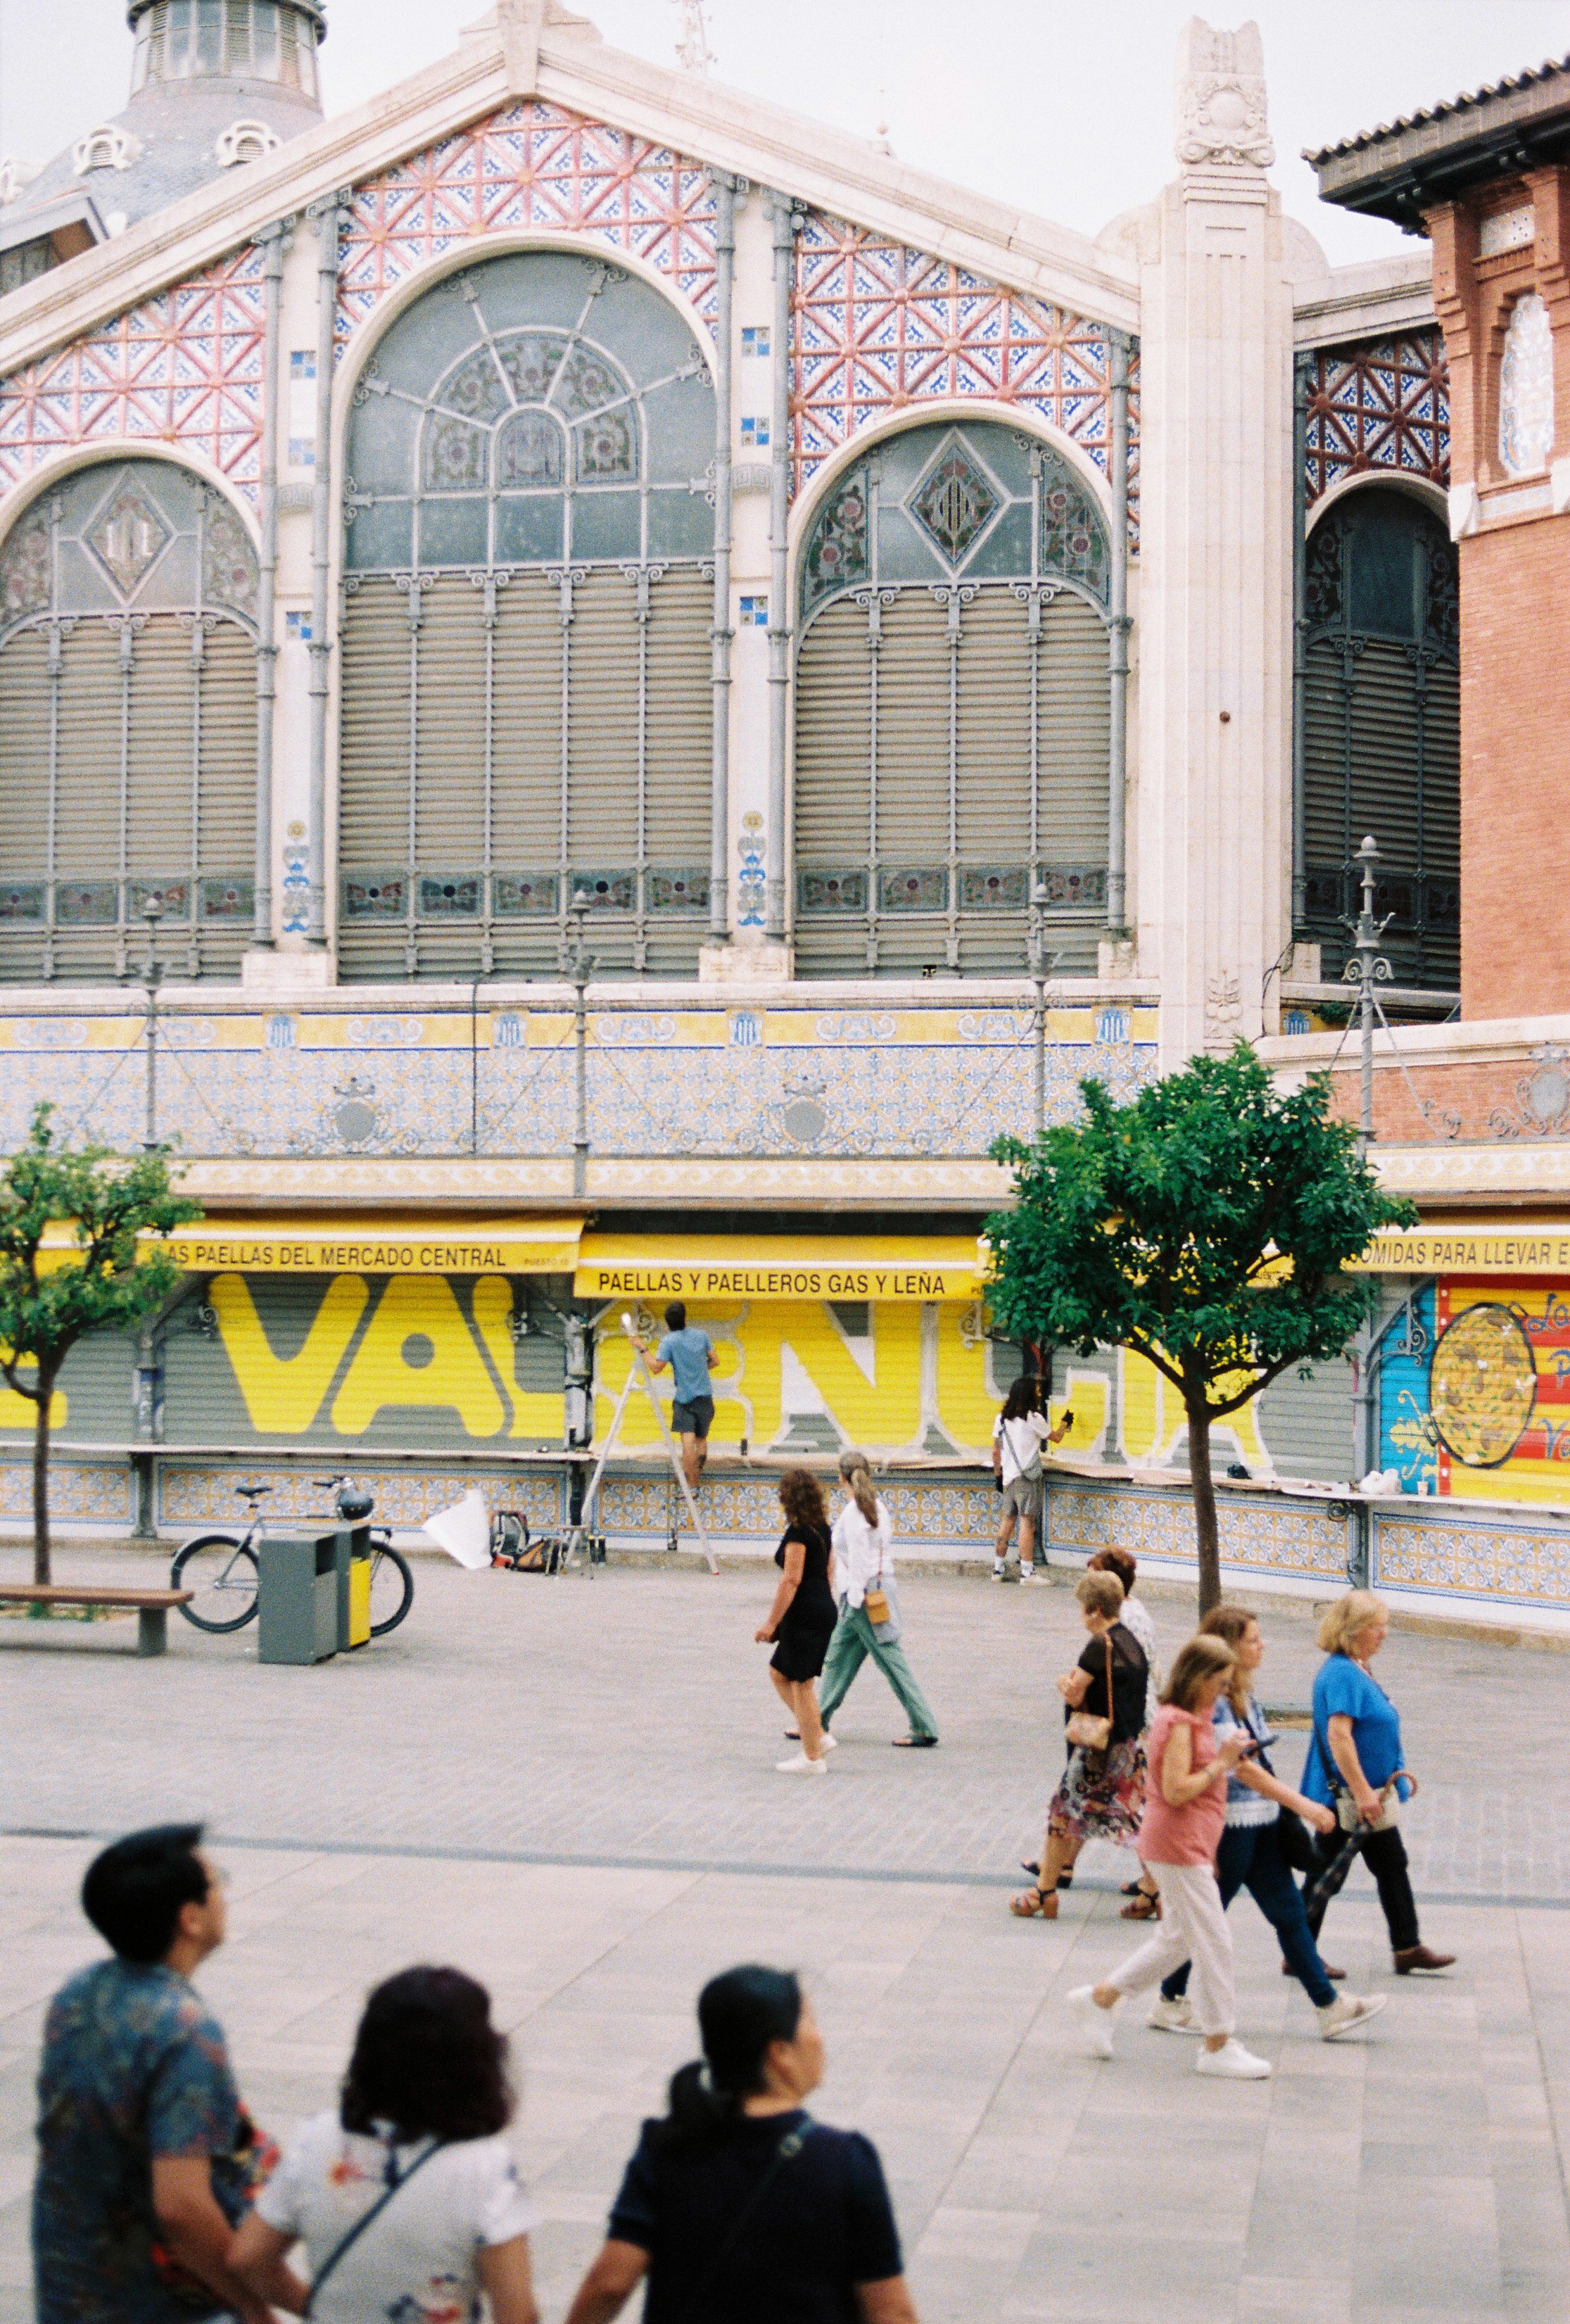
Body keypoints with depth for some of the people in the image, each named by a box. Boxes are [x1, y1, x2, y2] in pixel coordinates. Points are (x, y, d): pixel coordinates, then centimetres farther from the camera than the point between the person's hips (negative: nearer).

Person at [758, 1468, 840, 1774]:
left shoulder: (798, 1532, -15)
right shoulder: (823, 1528, 11)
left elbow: (791, 1580, -20)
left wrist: (772, 1623, -17)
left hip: (806, 1614, -9)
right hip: (825, 1609, 9)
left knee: (801, 1684, -1)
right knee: (779, 1673, 18)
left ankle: (813, 1758, 5)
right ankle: (818, 1736, 17)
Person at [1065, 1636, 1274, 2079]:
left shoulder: (1192, 1720, 13)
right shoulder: (1179, 1723, -18)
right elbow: (1176, 1790, -23)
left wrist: (1227, 1757, 10)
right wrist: (1221, 1764, -19)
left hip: (1192, 1845, 10)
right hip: (1178, 1845, -10)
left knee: (1176, 1938, 18)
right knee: (1214, 1944, -4)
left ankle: (1100, 1998, 26)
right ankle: (1218, 2046, 5)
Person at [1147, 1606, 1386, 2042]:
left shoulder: (1244, 1696, 10)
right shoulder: (1210, 1702, -20)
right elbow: (1243, 1769, -23)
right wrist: (1303, 1805, -22)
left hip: (1260, 1820, 9)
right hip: (1227, 1823, -9)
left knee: (1288, 1912, 9)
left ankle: (1330, 2007, 12)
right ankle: (1169, 2003, 20)